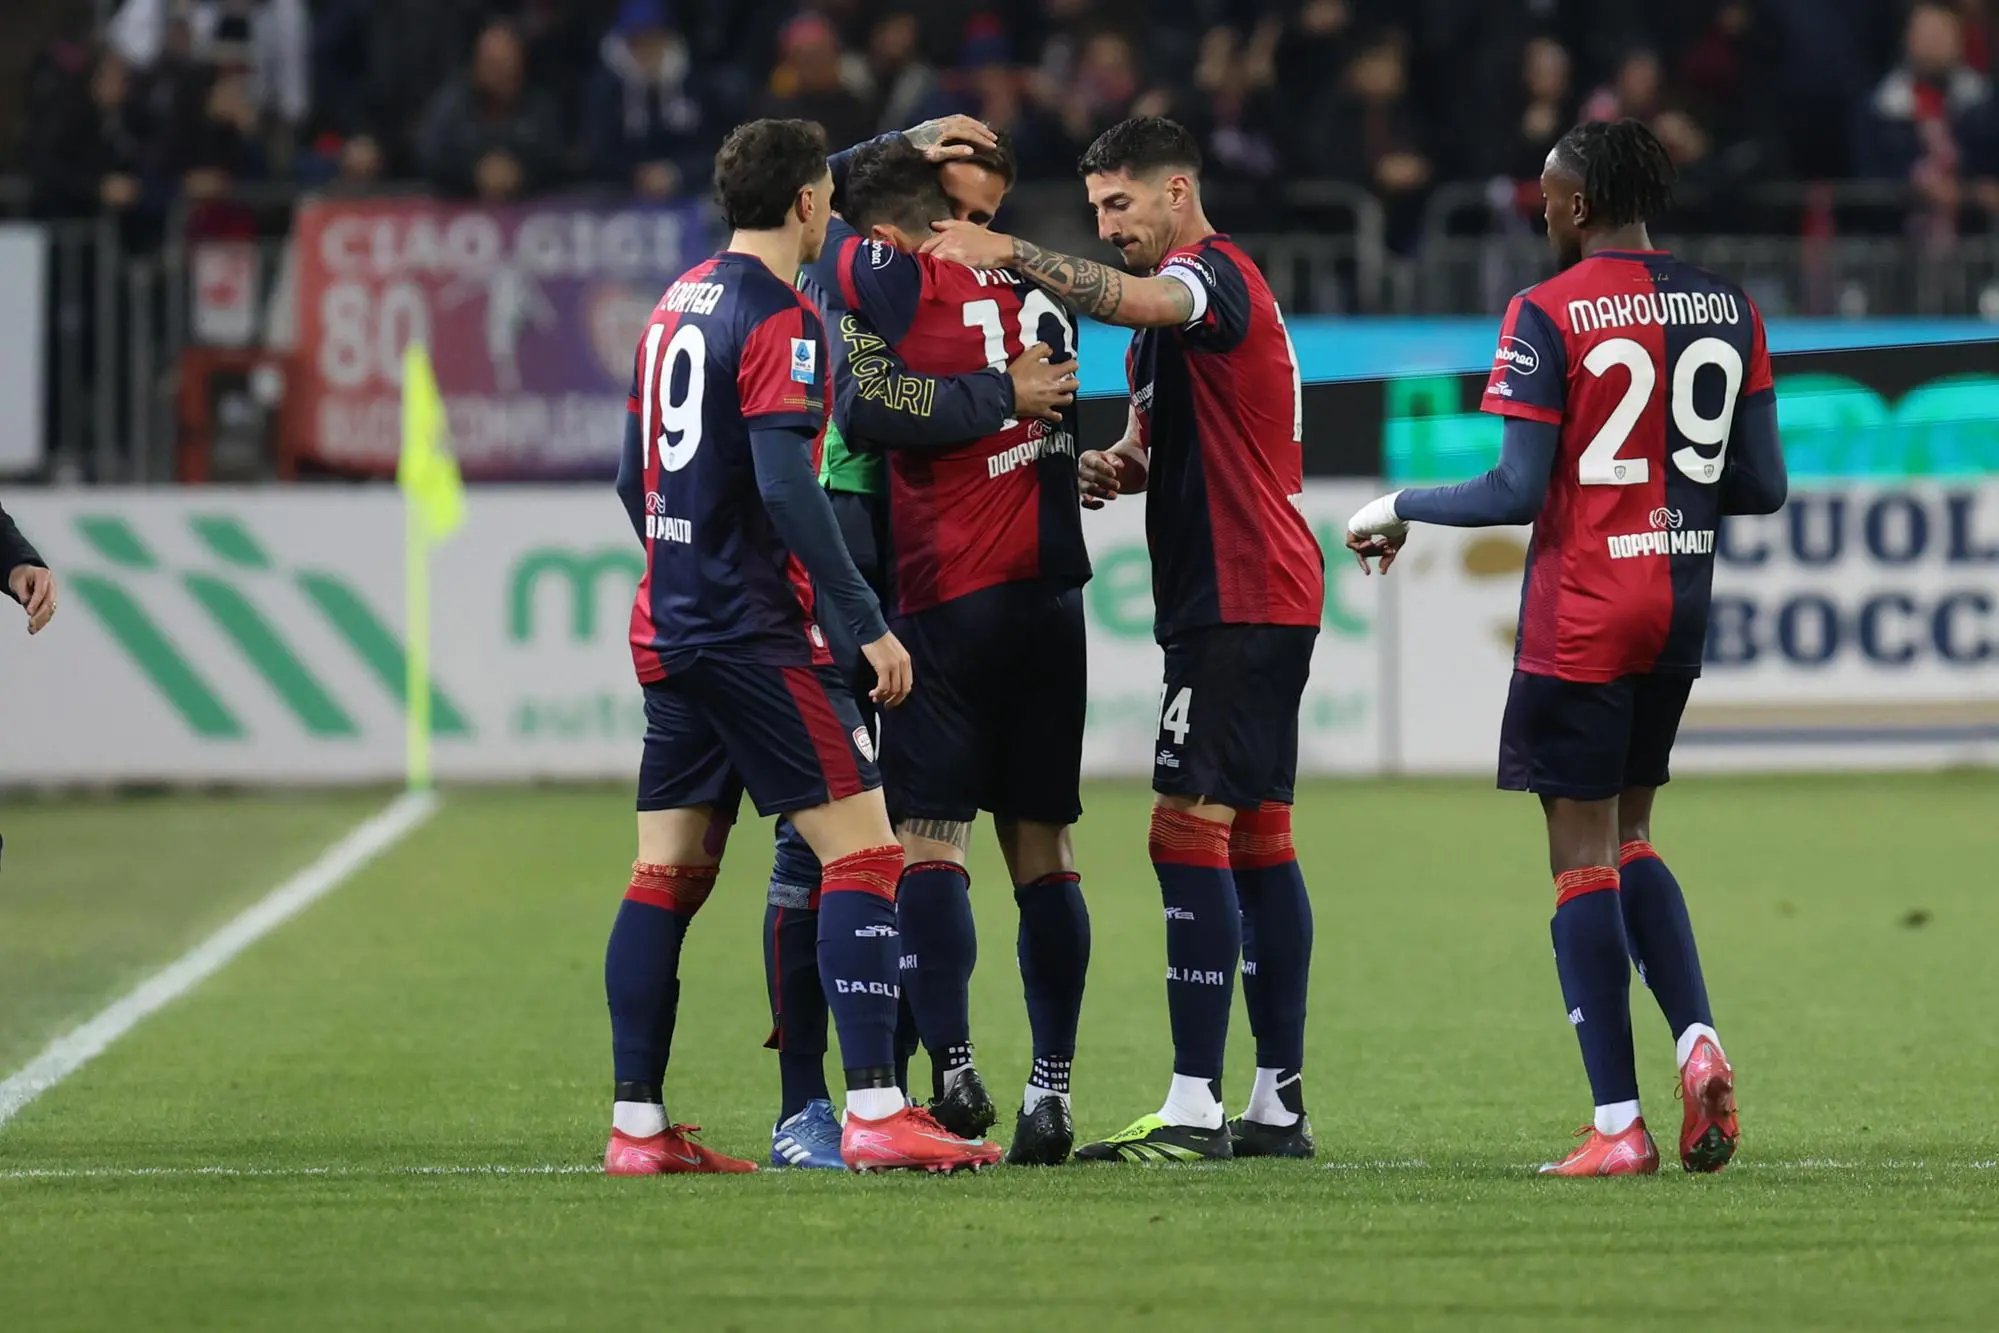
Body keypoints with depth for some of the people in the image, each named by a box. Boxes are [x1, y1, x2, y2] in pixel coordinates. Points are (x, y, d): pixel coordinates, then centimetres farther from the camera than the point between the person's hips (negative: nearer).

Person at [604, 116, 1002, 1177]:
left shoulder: (677, 305, 14)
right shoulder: (779, 320, -12)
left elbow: (633, 473, 20)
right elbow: (786, 486, -21)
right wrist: (869, 624, -17)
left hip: (668, 629, 9)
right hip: (755, 638, -9)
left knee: (666, 875, 9)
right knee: (862, 853, -8)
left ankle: (637, 1125, 8)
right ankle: (875, 1115, -15)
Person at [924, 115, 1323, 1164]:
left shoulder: (1213, 273, -10)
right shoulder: (1177, 302, 22)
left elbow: (1136, 301, -33)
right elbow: (1153, 439, 29)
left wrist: (1014, 255, -39)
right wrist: (1114, 466, 7)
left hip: (1238, 598, -11)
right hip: (1263, 602, 11)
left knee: (1189, 832, -14)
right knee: (1257, 841, 10)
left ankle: (1194, 1110, -18)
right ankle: (1279, 1105, 11)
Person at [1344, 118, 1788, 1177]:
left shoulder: (1549, 315, -12)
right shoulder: (1728, 311, 6)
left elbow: (1518, 492, -15)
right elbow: (1763, 487, 7)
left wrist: (1398, 511, 0)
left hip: (1581, 614, -6)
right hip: (1680, 607, 6)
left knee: (1584, 859, -1)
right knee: (1630, 840, 19)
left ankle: (1618, 1127, -3)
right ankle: (1698, 1040, -3)